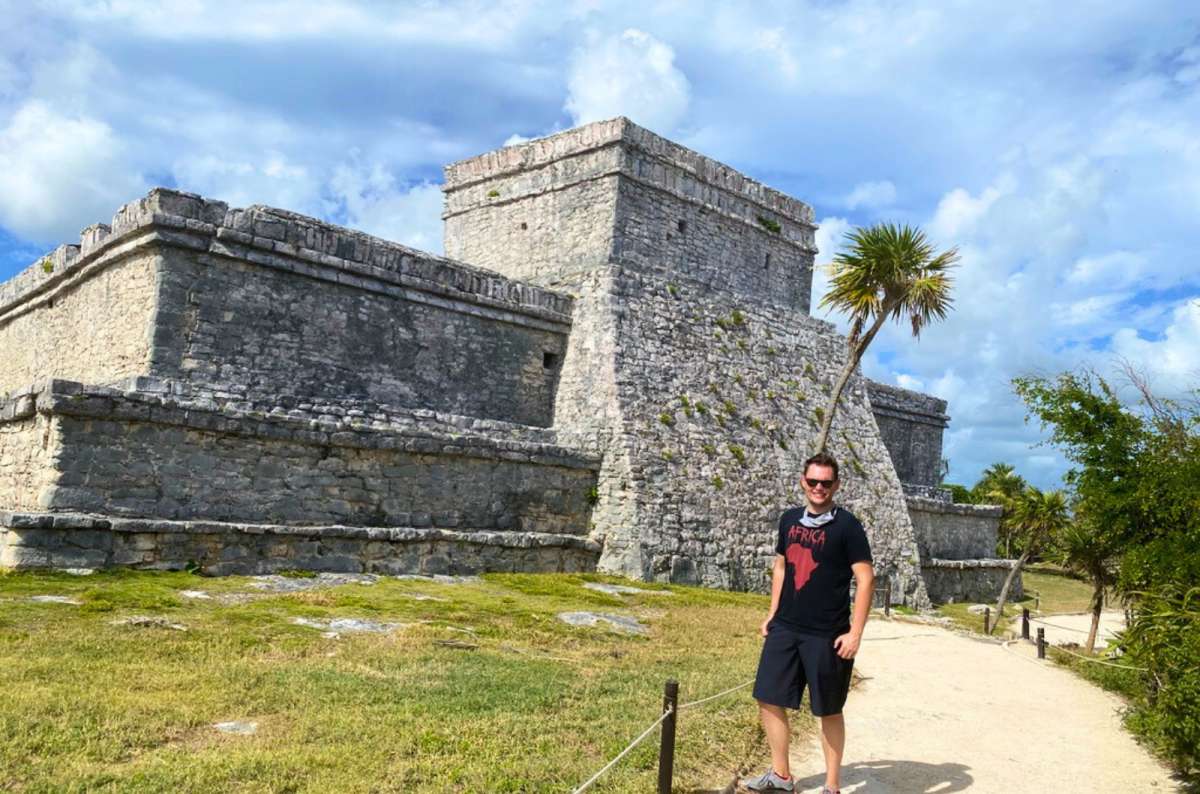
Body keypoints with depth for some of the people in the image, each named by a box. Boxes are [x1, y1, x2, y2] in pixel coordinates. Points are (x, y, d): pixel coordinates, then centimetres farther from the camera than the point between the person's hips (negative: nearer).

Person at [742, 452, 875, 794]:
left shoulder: (846, 525, -10)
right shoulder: (790, 519, 7)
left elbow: (866, 580, -12)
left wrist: (855, 633, -16)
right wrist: (772, 614, 14)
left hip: (827, 636, -5)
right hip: (785, 628, 6)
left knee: (829, 711, 6)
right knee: (769, 700, 9)